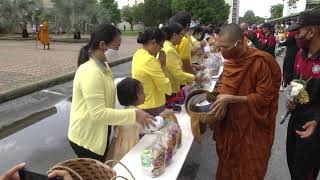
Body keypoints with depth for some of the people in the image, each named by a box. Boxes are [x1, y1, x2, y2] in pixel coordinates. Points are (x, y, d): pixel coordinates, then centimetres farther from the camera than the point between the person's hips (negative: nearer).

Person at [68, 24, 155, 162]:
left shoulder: (103, 66, 5)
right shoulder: (91, 72, -28)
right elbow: (98, 113, -31)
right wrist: (133, 115, -31)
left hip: (100, 135, 9)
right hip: (86, 138, -9)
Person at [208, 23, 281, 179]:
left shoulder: (261, 62, -23)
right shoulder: (230, 60, -2)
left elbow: (264, 98, -21)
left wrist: (231, 99, -26)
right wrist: (220, 98, -13)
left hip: (253, 127, -5)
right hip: (231, 123, 6)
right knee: (228, 163, 21)